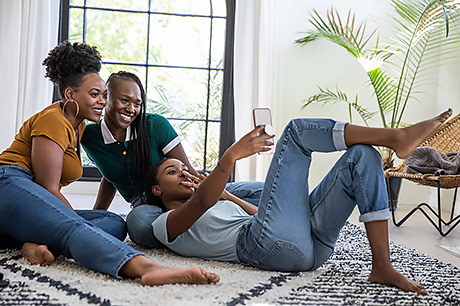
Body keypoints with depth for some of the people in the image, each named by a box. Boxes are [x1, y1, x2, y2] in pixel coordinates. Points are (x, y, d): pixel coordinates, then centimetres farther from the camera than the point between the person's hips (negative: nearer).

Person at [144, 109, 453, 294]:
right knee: (298, 130, -6)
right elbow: (201, 202, -8)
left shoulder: (221, 206, 41)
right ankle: (397, 137, -13)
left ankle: (383, 267, -14)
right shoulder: (167, 224, 14)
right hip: (270, 244, -8)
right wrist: (230, 157, -23)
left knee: (363, 155, -4)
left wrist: (224, 194, 30)